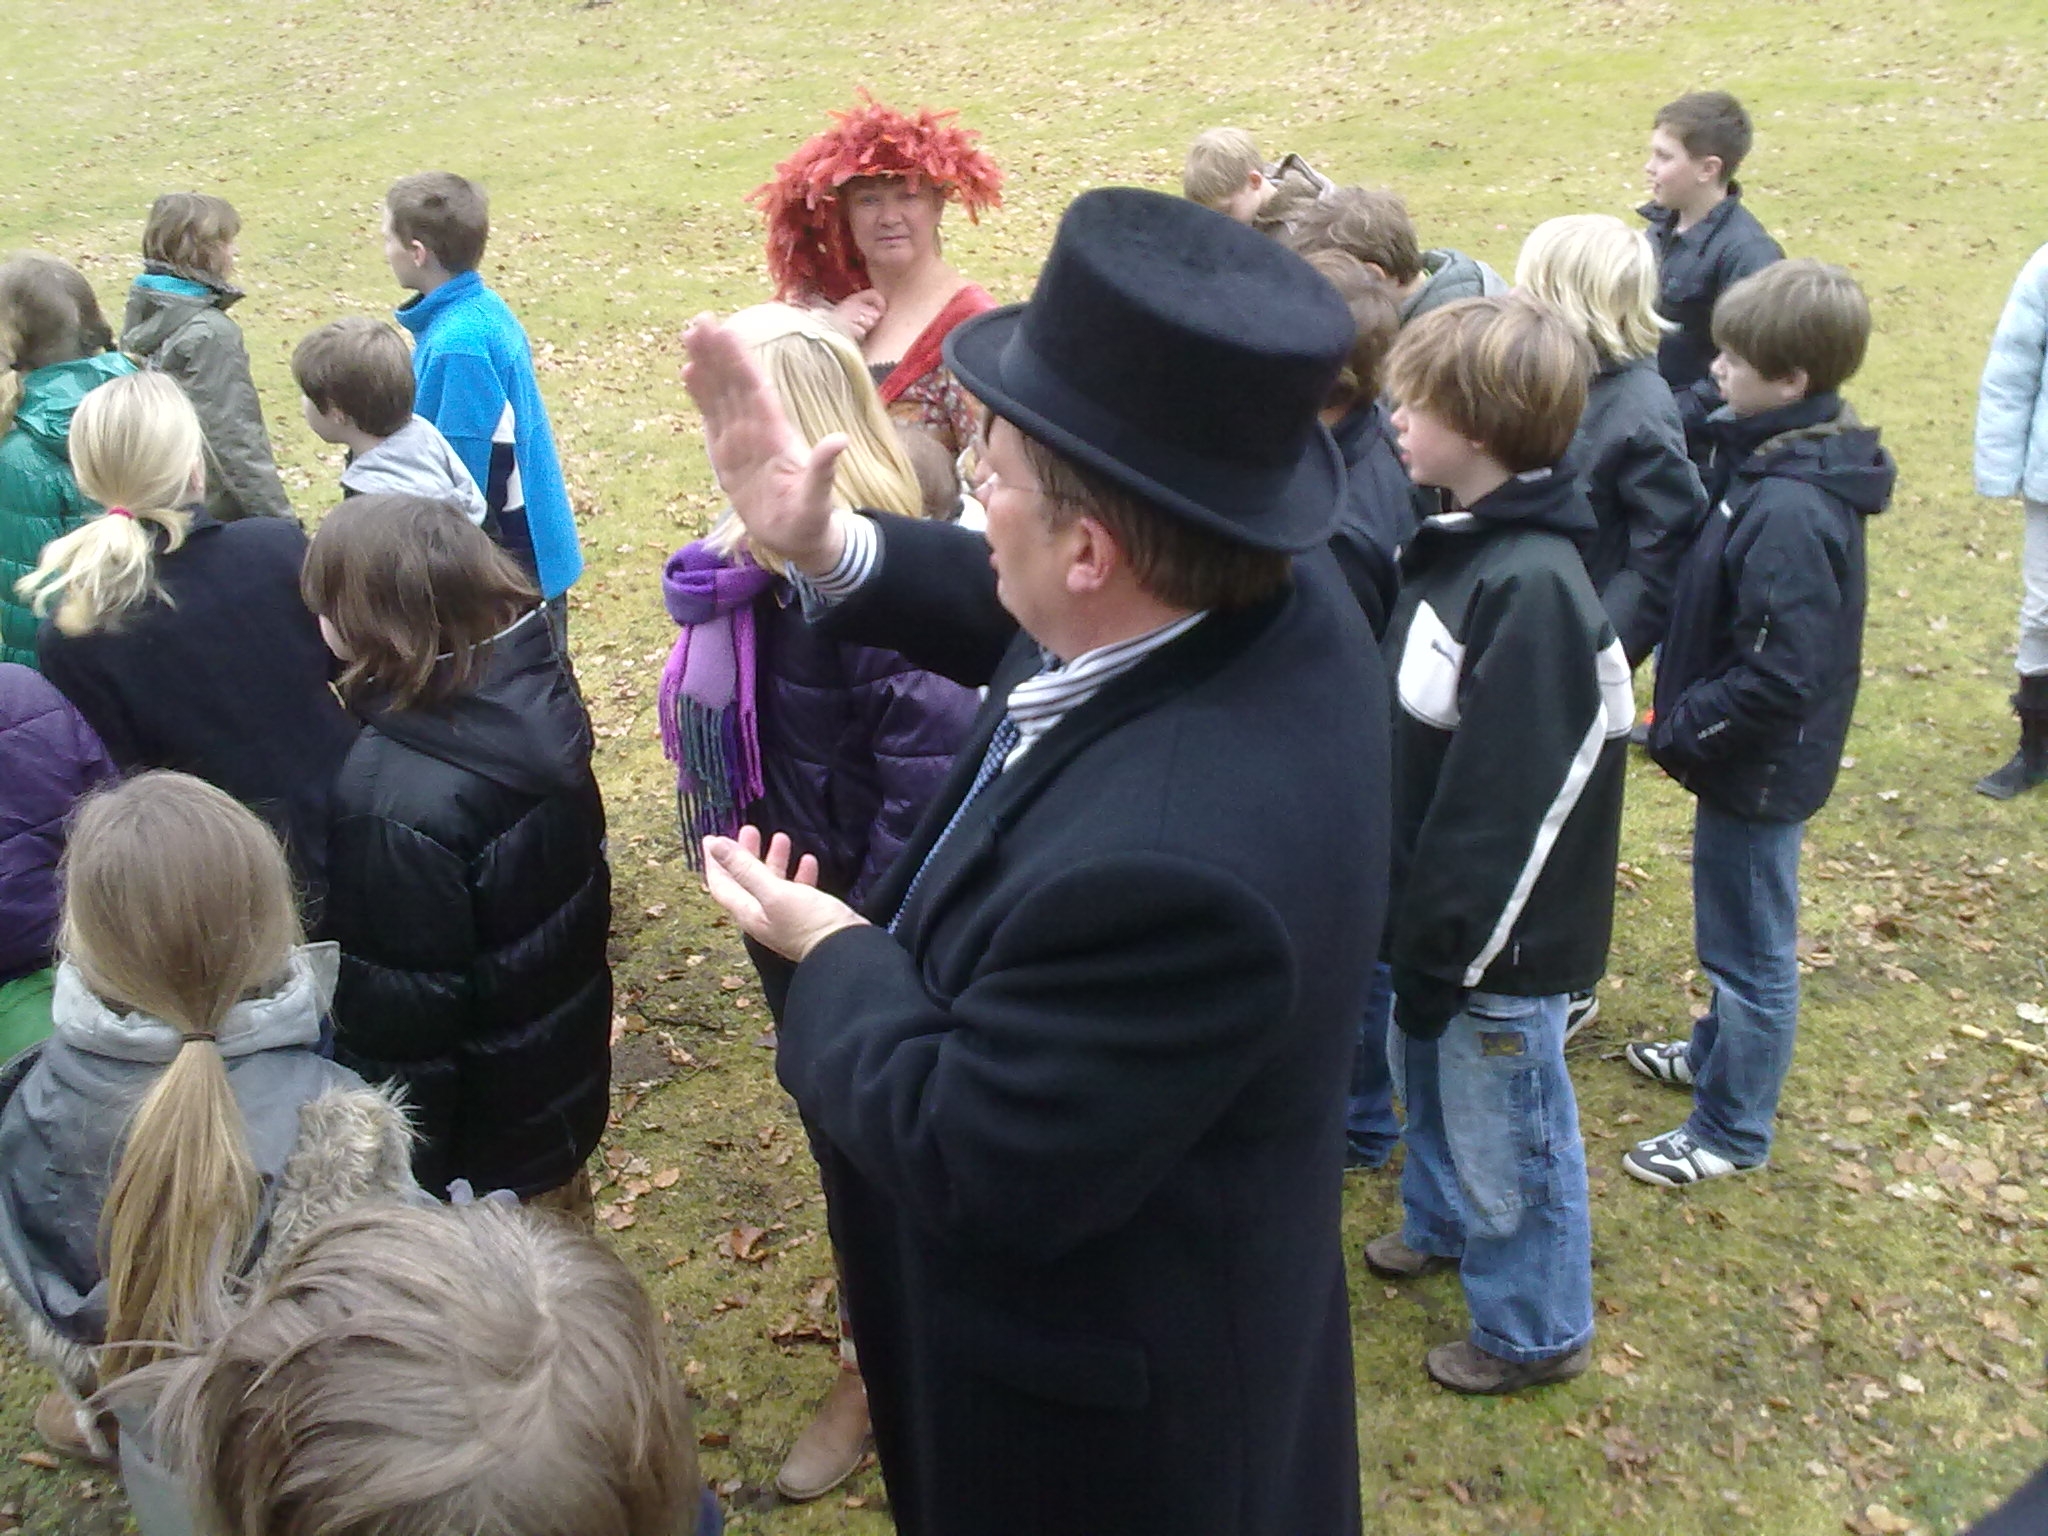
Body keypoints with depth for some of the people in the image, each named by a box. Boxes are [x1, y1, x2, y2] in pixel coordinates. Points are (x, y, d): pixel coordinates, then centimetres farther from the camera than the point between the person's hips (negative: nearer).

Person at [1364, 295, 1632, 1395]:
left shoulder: (1532, 588, -28)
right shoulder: (1454, 542, 2)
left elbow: (1509, 798, -27)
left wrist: (1449, 945, -19)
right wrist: (1413, 918, 13)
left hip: (1499, 934, -9)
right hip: (1437, 905, 9)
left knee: (1508, 1136, 11)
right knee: (1428, 1078, 29)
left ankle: (1536, 1330, 33)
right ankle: (1442, 1225, 54)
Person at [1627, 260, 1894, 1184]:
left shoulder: (1789, 511, -31)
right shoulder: (1775, 463, 0)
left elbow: (1781, 678, -30)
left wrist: (1679, 729, -18)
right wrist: (1686, 716, 7)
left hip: (1759, 769, -9)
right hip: (1749, 759, 9)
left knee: (1750, 946, 8)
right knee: (1733, 933, 27)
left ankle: (1732, 1129, 26)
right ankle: (1718, 1052, 49)